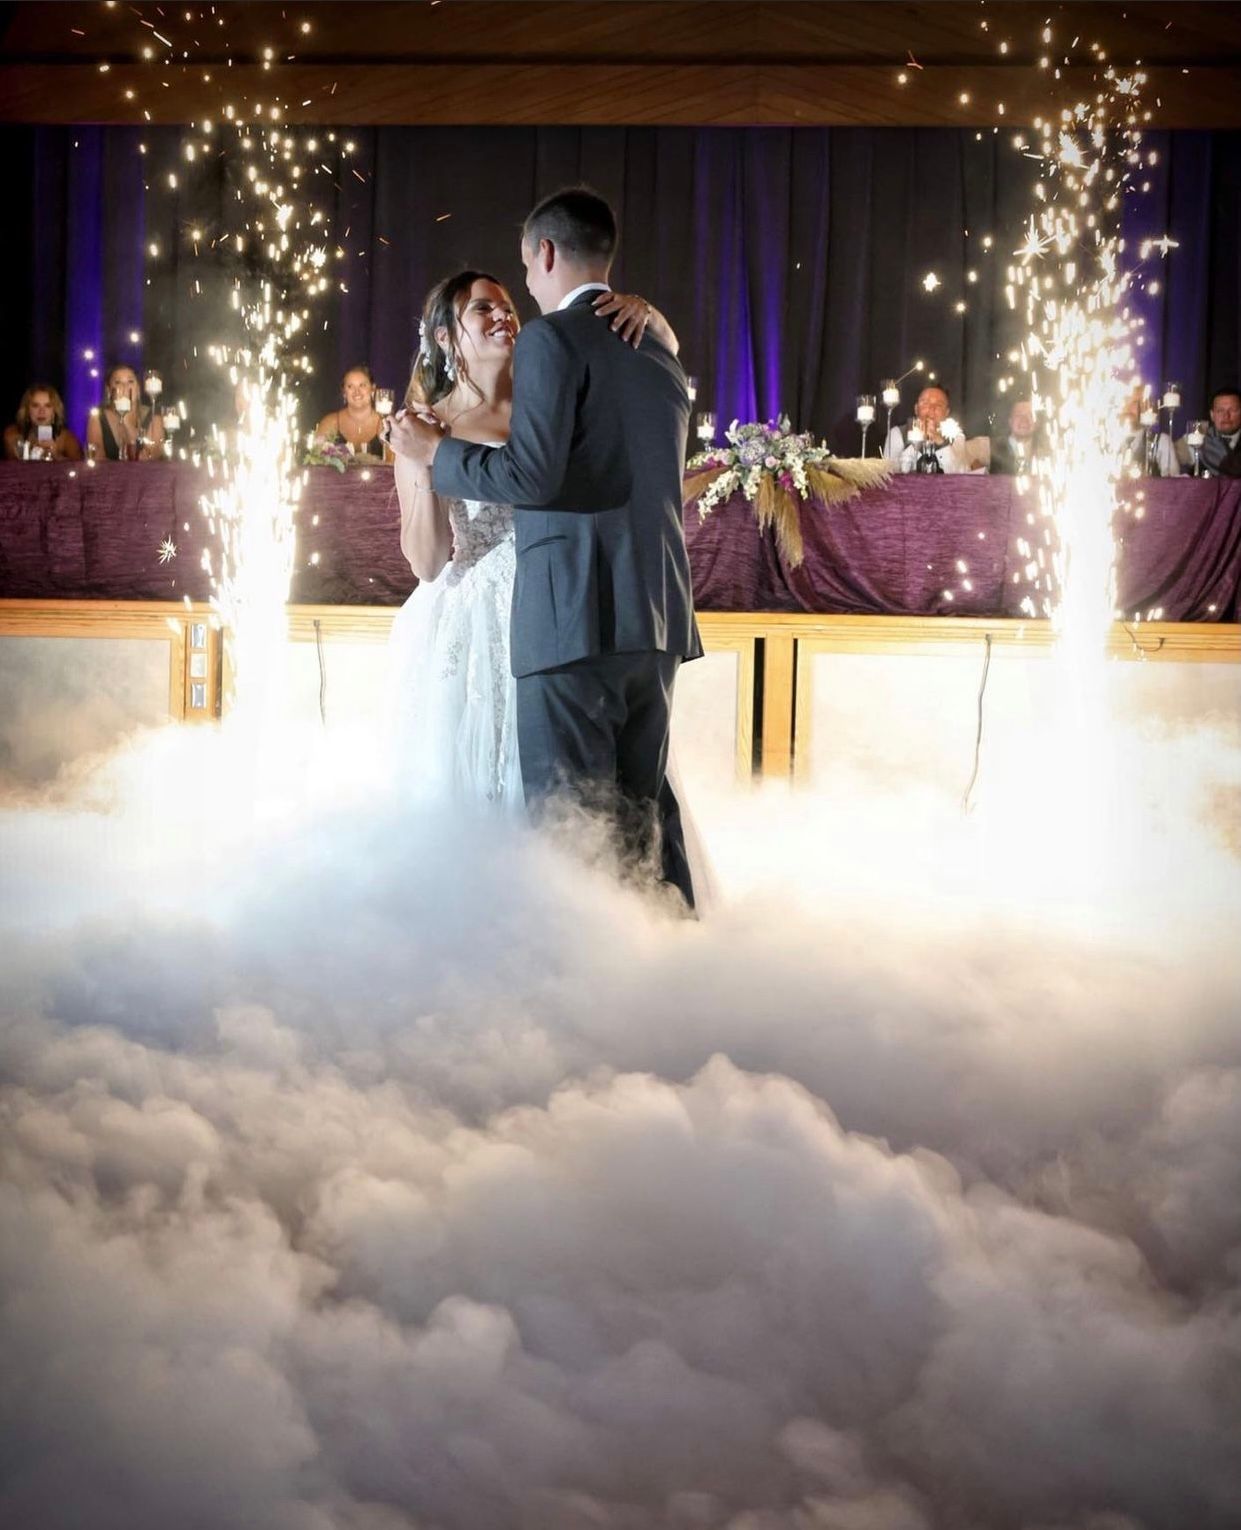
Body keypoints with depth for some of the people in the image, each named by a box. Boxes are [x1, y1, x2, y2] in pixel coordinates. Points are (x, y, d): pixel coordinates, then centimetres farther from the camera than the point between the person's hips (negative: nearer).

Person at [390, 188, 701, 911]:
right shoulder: (658, 350, 18)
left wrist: (436, 452, -1)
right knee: (644, 806, 14)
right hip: (657, 612, 8)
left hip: (575, 613, -8)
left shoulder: (552, 339, -6)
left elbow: (533, 476, -16)